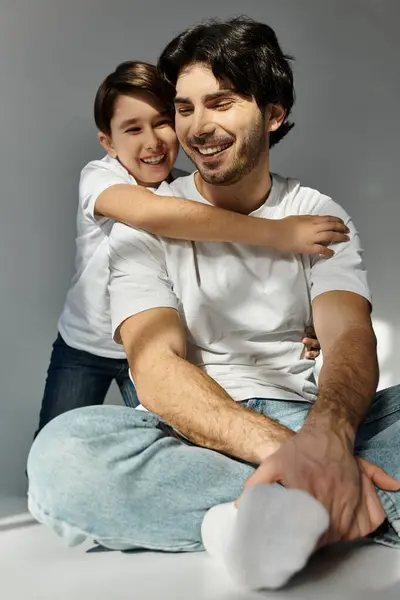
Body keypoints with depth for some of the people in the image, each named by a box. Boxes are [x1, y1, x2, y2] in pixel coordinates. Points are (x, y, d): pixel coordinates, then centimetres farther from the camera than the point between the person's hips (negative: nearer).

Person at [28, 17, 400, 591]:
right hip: (192, 433, 0)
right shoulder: (143, 223, 1)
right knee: (62, 450, -34)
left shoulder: (320, 217, 6)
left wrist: (325, 434, -38)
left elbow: (350, 338, -13)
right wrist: (282, 448, -33)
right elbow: (157, 366, -14)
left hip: (308, 420, 1)